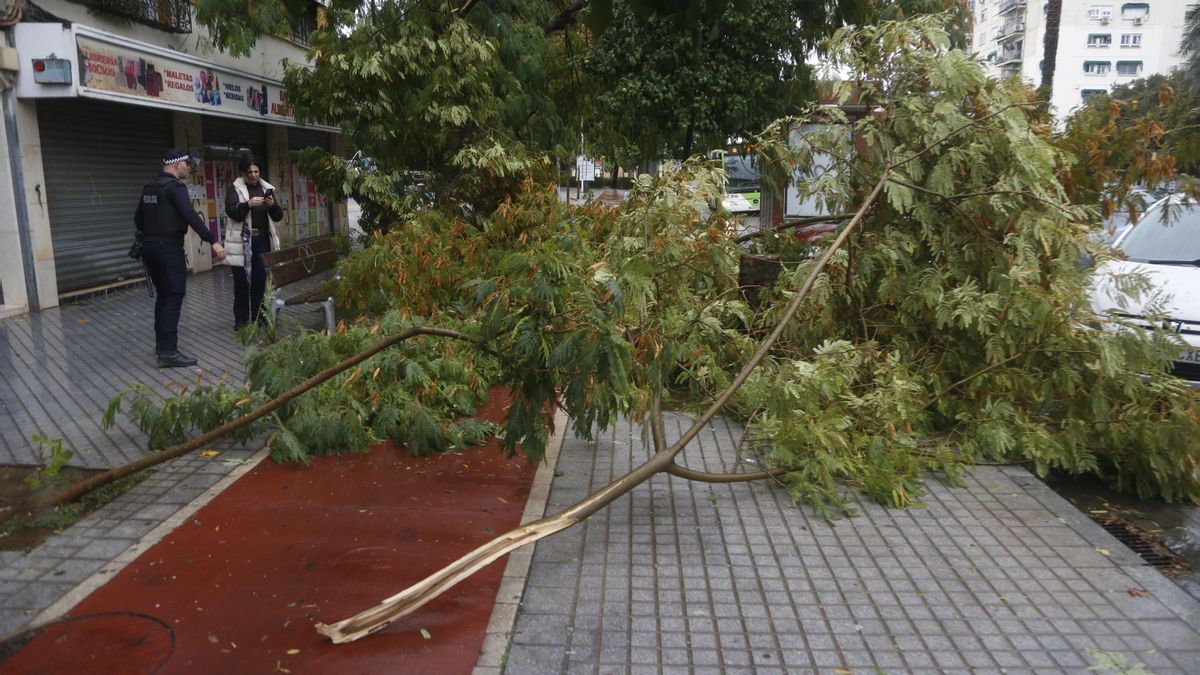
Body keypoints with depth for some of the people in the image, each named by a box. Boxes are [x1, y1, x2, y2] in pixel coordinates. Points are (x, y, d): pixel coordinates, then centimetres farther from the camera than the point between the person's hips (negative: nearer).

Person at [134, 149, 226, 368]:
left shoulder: (149, 187, 15)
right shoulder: (175, 187, -13)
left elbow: (138, 219, 21)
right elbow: (191, 216, -25)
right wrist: (213, 241, -29)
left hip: (150, 247, 9)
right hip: (169, 248, -9)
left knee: (163, 295, 19)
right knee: (174, 297, -8)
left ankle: (161, 343, 27)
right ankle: (168, 352, -12)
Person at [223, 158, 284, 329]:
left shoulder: (267, 188, 12)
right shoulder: (234, 189, 0)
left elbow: (278, 216, 9)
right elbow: (231, 212, -14)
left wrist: (272, 205, -12)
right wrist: (248, 204, -30)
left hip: (263, 240, 3)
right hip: (242, 241, -3)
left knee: (260, 280, 5)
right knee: (242, 281, 0)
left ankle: (259, 317, 13)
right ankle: (241, 319, 5)